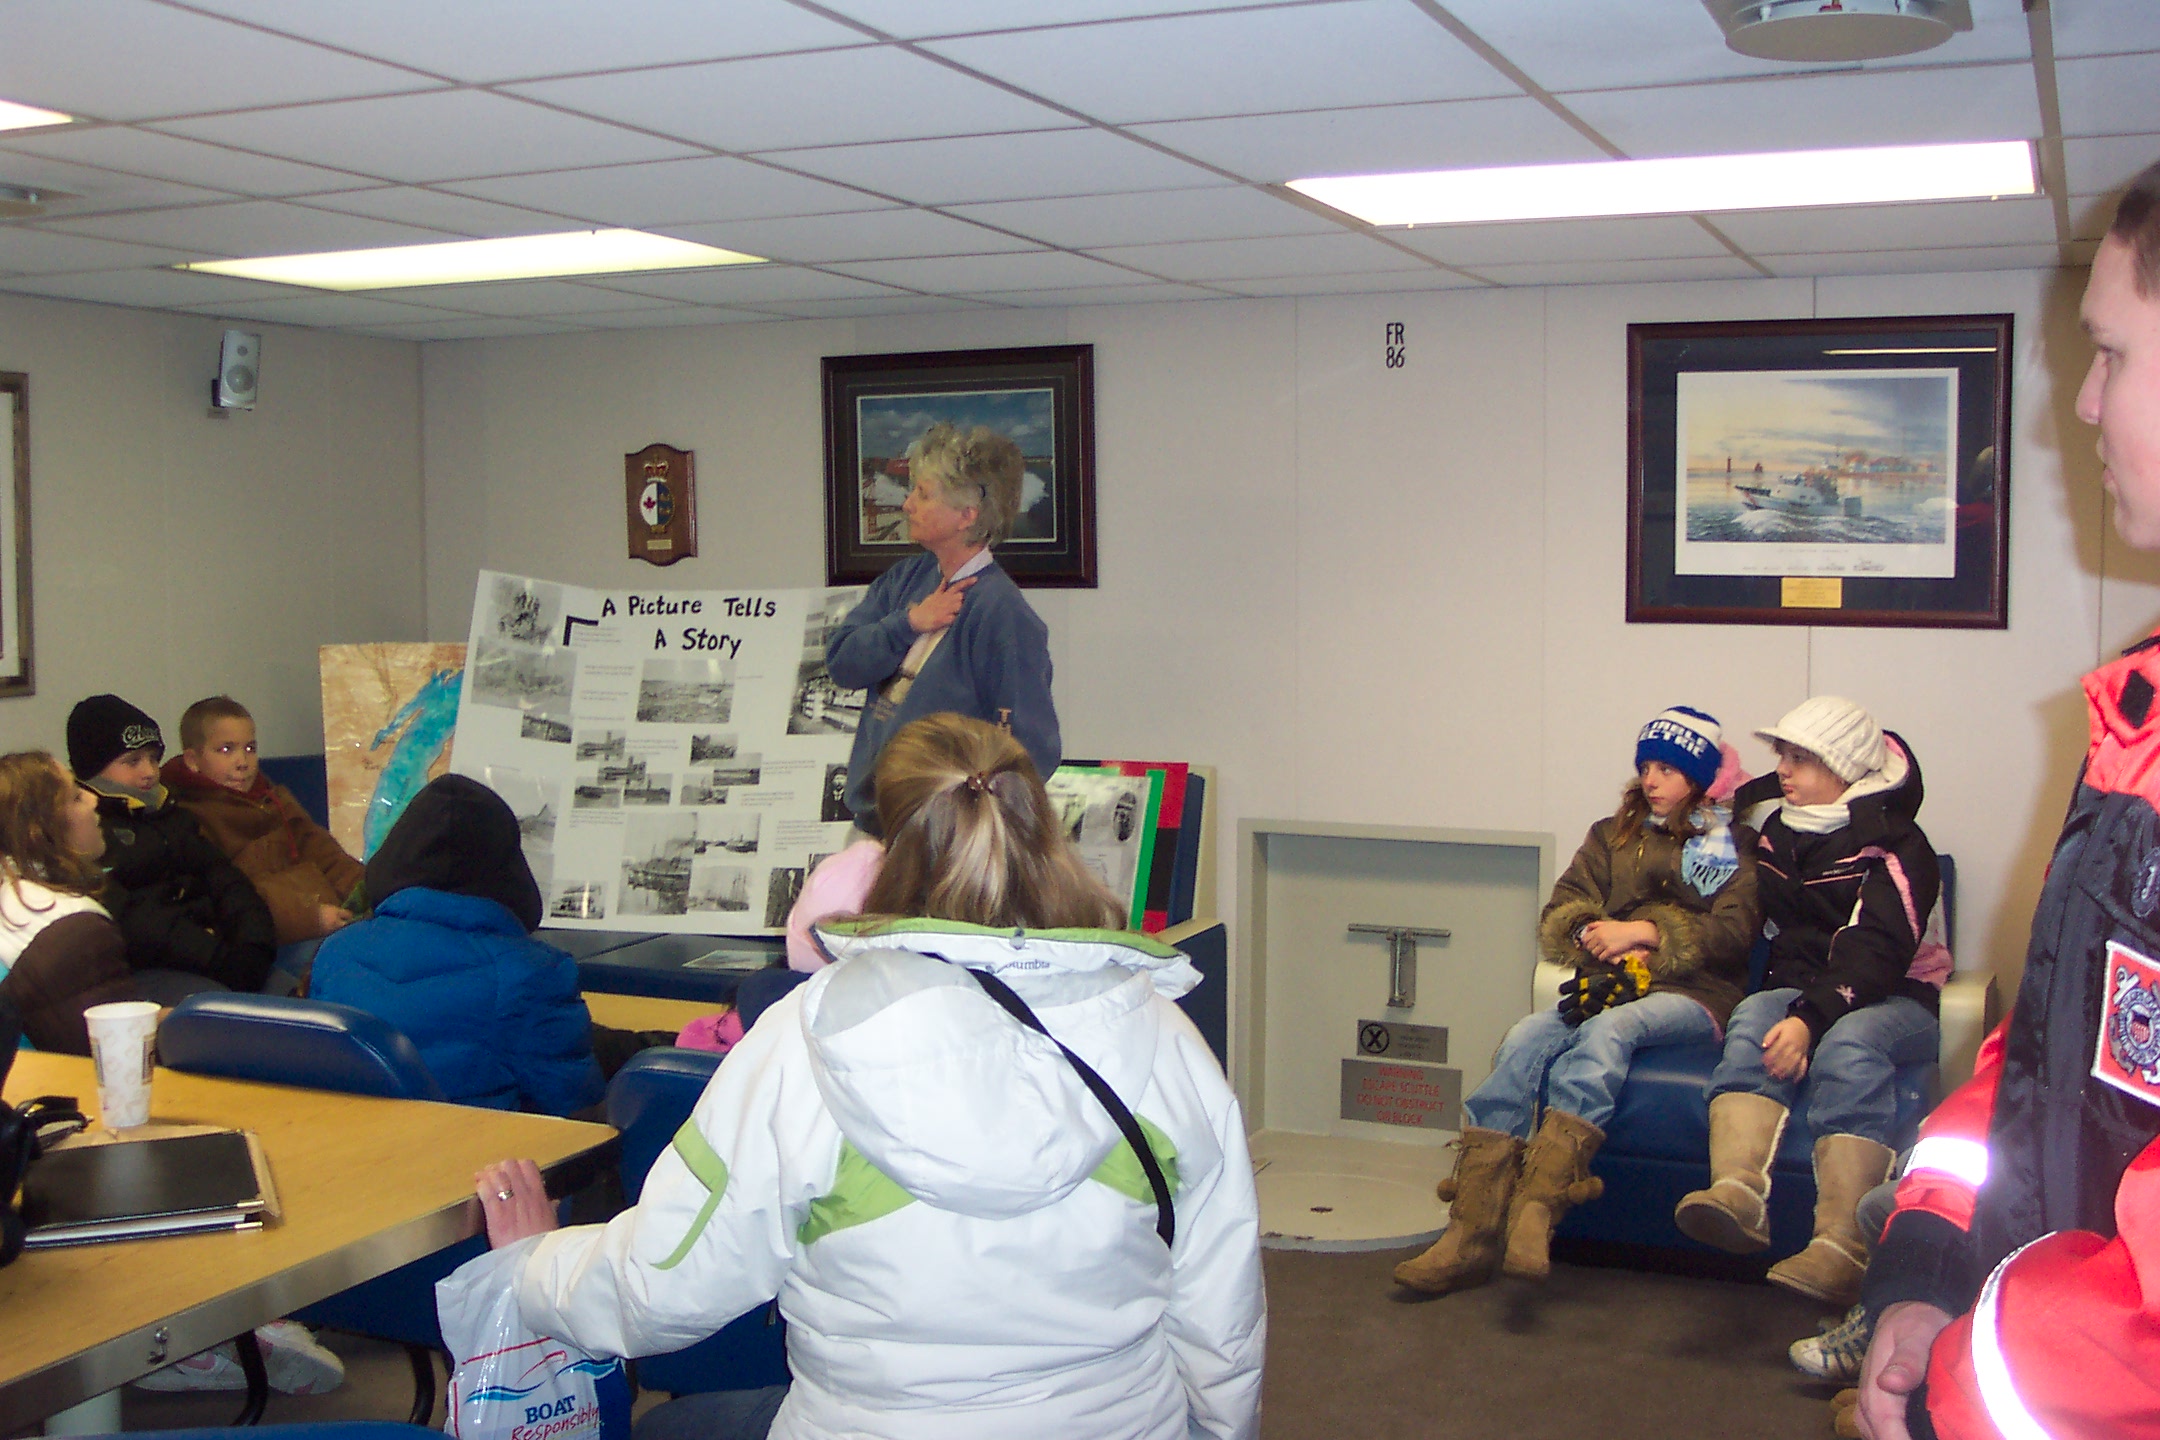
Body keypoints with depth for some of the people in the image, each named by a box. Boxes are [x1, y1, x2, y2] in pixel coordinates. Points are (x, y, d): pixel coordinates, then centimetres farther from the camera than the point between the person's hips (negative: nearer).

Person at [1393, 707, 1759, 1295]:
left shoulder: (1733, 848, 12)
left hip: (1693, 998, -3)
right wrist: (1608, 943, -7)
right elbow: (1558, 915, 14)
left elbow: (1732, 933, -3)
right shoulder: (1613, 835, 23)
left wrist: (1644, 931, -14)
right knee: (1526, 1038, -27)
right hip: (1612, 985, 4)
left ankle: (1537, 1208, -50)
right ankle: (1472, 1230, -37)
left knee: (1608, 1030, -36)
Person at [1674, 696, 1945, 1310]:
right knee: (1752, 1017, -29)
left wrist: (1810, 1019, -34)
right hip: (1801, 987, 5)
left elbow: (1879, 954, -20)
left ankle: (1841, 1247, -50)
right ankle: (1739, 1197, -54)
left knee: (1850, 1041, -37)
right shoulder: (1775, 827, 14)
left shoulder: (1894, 844, -6)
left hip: (1894, 999, -4)